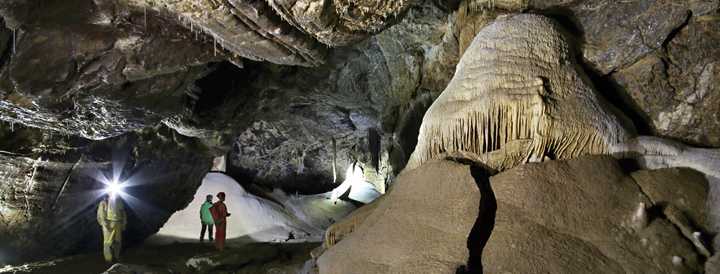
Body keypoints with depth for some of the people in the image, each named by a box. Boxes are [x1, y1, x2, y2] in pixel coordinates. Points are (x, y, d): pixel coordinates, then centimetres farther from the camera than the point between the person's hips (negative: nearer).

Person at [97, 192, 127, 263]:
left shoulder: (119, 202, 12)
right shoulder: (104, 203, -4)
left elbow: (123, 214, 18)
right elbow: (101, 215, -7)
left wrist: (124, 224, 14)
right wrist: (104, 225, -13)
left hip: (118, 225, 5)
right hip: (109, 225, -5)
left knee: (118, 242, 7)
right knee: (108, 242, -1)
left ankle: (116, 257, 17)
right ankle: (108, 259, 8)